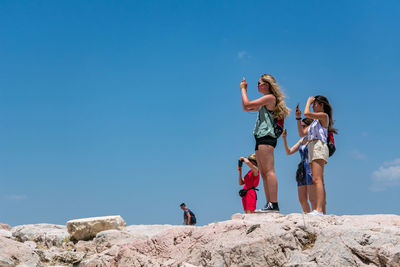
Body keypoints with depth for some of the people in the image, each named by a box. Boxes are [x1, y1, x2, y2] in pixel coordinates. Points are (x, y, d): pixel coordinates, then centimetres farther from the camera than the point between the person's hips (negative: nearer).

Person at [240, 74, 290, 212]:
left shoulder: (270, 97, -5)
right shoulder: (264, 103, 24)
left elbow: (247, 104, -11)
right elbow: (246, 108, 31)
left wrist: (243, 89, 3)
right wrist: (243, 90, 25)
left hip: (266, 137, -10)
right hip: (261, 139, 10)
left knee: (269, 171, -16)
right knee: (263, 173, 6)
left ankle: (274, 204, -21)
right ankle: (269, 204, 5)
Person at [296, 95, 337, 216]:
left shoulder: (324, 115, 1)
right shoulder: (315, 120, 27)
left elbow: (307, 113, -14)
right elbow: (302, 133, 25)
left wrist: (309, 101, 2)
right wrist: (298, 118, 19)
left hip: (319, 146, -10)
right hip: (312, 149, 10)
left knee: (316, 179, -21)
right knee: (319, 181, 4)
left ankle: (319, 210, -31)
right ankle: (323, 211, 2)